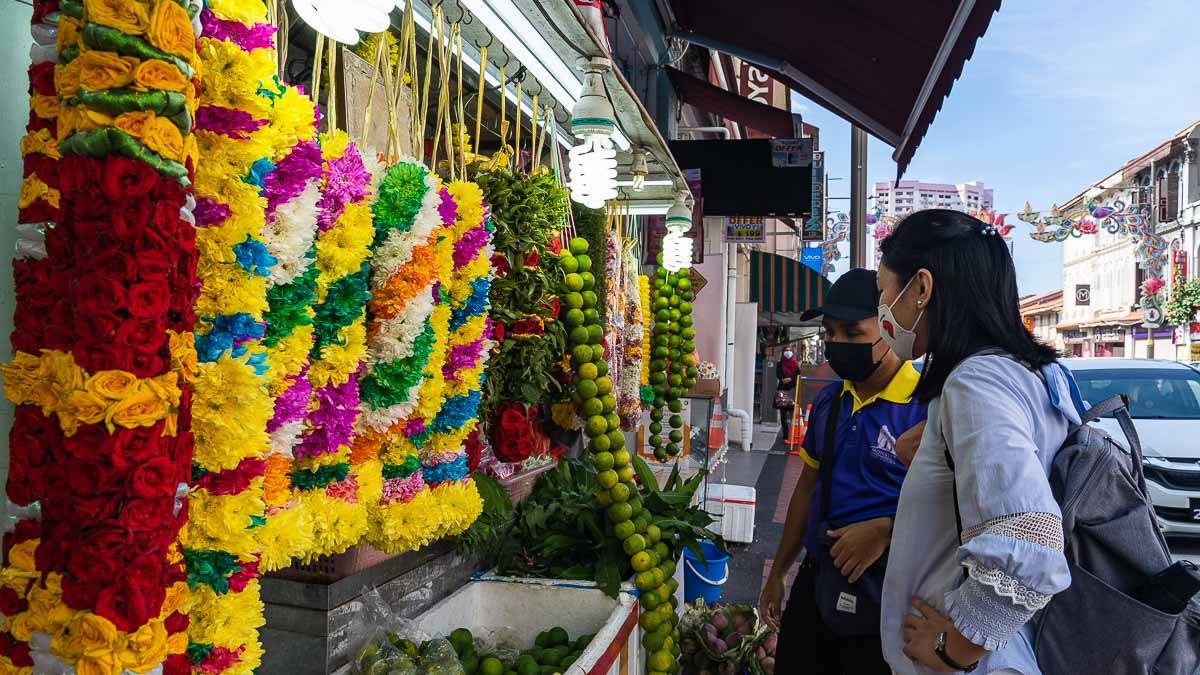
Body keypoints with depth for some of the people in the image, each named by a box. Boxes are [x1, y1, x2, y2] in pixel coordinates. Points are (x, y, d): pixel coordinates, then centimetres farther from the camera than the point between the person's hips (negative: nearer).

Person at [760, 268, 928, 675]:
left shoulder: (927, 405, -18)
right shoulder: (828, 401, 6)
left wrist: (884, 531, -27)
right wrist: (777, 573, 17)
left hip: (882, 597, -7)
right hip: (815, 584, 7)